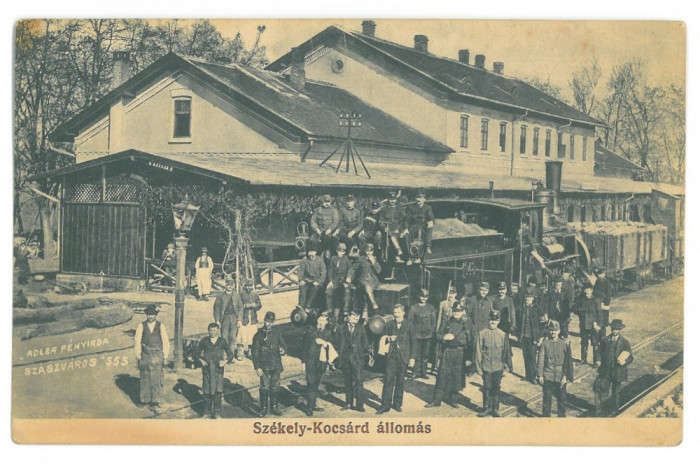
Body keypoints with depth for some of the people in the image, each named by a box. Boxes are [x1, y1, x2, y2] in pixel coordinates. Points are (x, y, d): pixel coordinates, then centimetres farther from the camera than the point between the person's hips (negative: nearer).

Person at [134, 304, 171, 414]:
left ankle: (155, 403, -3)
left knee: (157, 379, -5)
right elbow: (137, 341, 4)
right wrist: (138, 356, 1)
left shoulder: (161, 326, 1)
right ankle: (144, 400, 25)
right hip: (145, 356, 1)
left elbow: (165, 342, 4)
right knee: (144, 379, 10)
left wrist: (165, 356, 2)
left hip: (157, 356, -1)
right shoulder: (141, 326, 1)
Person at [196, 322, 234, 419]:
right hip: (207, 369, 1)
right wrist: (201, 360, 1)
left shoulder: (222, 341, 4)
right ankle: (207, 412, 16)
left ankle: (217, 413, 0)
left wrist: (225, 361, -6)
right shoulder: (204, 341, 6)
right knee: (207, 392, 4)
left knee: (218, 391, -7)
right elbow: (197, 352, 17)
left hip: (218, 369, -1)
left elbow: (230, 354, 9)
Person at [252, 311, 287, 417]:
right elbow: (255, 353, -2)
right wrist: (257, 367, -8)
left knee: (275, 387, 9)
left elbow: (283, 344, 13)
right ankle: (264, 408, 10)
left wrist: (283, 350, -12)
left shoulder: (276, 332, 7)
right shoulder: (258, 335, -3)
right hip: (264, 365, -3)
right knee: (265, 387, -3)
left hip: (276, 365, 3)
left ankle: (274, 407, 21)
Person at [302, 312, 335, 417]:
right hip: (311, 361, -3)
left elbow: (331, 348, 4)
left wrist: (324, 343, -16)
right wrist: (304, 361, 1)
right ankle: (310, 408, -2)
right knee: (311, 385, -7)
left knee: (316, 384, 10)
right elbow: (305, 346, 3)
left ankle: (312, 405, 21)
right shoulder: (311, 330, 1)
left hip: (321, 362, 3)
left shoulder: (328, 332, 7)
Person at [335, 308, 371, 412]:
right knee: (347, 382, 7)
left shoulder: (361, 329, 10)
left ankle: (360, 405, -8)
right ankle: (349, 403, 16)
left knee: (358, 381, -9)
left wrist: (368, 353, -5)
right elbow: (338, 343, 8)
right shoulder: (342, 328, 9)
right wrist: (339, 356, 1)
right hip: (345, 358, 1)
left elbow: (365, 344, 10)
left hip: (357, 358, -1)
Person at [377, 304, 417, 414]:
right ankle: (385, 405, -3)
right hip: (392, 356, 1)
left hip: (404, 357, 0)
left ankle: (397, 404, 18)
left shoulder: (409, 326, 1)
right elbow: (383, 340, 13)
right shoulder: (389, 325, 6)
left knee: (400, 381, 6)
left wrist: (412, 358, -1)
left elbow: (414, 342, 4)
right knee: (388, 380, -6)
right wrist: (388, 339, -10)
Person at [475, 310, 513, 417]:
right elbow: (478, 352, -1)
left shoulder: (502, 335, 1)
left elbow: (506, 352, 7)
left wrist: (509, 365, 9)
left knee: (496, 388, 8)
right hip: (486, 367, -1)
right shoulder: (482, 334, -3)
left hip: (498, 367, 1)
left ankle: (495, 409, 20)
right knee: (487, 388, 7)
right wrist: (478, 367, -3)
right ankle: (487, 408, 20)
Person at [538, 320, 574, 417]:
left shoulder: (565, 343, 0)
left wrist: (566, 376, -3)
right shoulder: (545, 343, 0)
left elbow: (568, 361, 2)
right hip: (548, 377, 0)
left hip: (561, 377, 0)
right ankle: (546, 416, 19)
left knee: (562, 399, 7)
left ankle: (562, 416, 21)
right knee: (547, 399, 6)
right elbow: (540, 360, 1)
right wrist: (540, 375, -3)